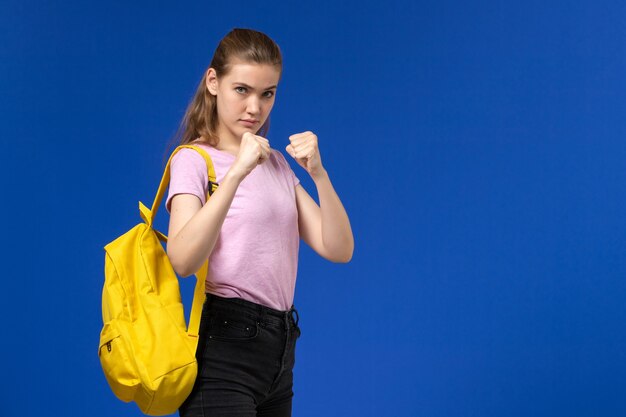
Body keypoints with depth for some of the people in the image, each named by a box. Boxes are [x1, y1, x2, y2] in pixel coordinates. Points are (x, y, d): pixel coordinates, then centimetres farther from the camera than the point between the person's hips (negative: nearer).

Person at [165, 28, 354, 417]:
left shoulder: (276, 163, 16)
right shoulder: (194, 160, -4)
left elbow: (338, 250, 4)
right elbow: (184, 260, -23)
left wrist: (318, 174, -10)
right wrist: (236, 173, -29)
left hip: (279, 351, 7)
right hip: (225, 344, -7)